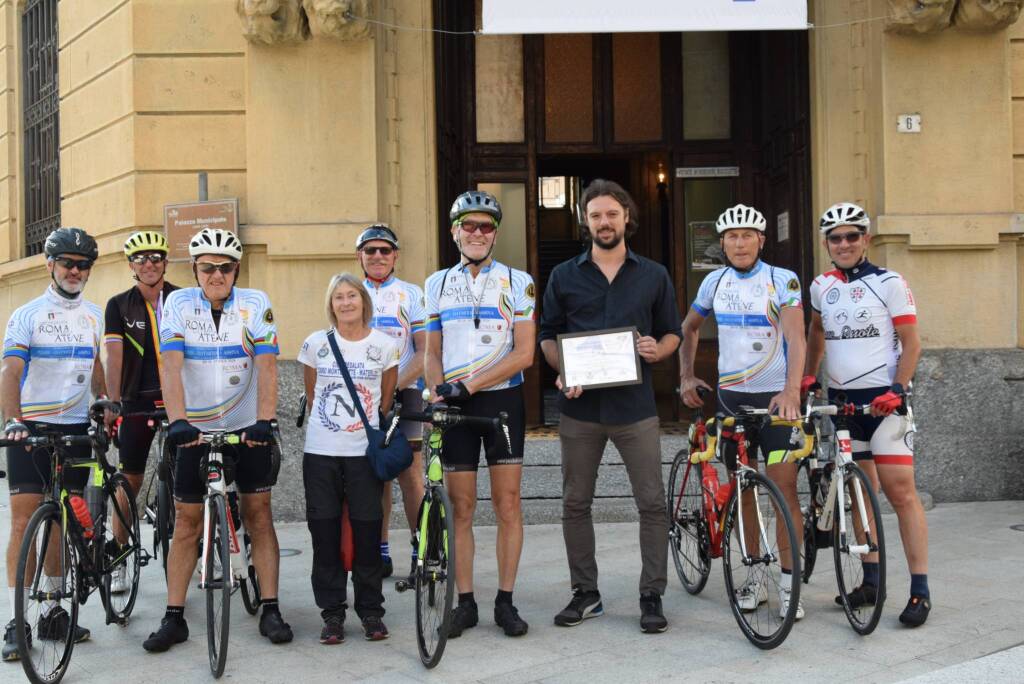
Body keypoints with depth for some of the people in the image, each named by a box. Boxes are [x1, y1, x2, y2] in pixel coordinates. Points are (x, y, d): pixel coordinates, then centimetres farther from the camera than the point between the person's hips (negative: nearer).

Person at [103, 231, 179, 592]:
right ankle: (118, 560, 12)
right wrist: (113, 403, -14)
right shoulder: (119, 305, 2)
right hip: (138, 401, 0)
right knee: (130, 480, 3)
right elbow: (114, 357, -5)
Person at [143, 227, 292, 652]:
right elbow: (171, 366, -16)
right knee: (187, 522, 3)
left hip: (247, 426, 0)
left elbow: (267, 365, -15)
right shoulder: (179, 304, -6)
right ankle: (174, 618, 9)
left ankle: (270, 610, 7)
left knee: (258, 514, 1)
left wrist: (264, 420, -28)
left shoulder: (255, 304, -6)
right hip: (195, 429, 0)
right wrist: (177, 421, -30)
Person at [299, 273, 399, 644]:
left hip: (365, 451, -1)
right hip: (320, 451, 1)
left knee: (367, 532, 2)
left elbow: (386, 400, 11)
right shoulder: (315, 343, 4)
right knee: (325, 533, 3)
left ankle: (371, 611, 15)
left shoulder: (384, 345, 2)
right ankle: (332, 613, 13)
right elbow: (311, 395, 15)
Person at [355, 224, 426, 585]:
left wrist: (394, 385, -16)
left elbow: (424, 352, -4)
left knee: (409, 473, -6)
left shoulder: (411, 294, 2)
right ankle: (380, 552, 14)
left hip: (403, 393, -3)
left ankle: (422, 552, 1)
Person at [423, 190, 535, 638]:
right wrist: (436, 392, -7)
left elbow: (524, 353, -9)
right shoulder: (438, 284, 9)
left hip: (502, 399, -2)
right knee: (461, 506, 4)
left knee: (507, 504, 1)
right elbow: (432, 353, 12)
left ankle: (505, 602, 11)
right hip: (455, 406, 2)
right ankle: (465, 603, 13)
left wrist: (467, 385, -16)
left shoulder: (517, 282, -2)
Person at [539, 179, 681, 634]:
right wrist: (561, 373, -8)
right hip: (580, 407, 1)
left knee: (652, 503, -3)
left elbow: (672, 332, 12)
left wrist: (658, 349, -10)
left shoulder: (653, 276, 8)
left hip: (635, 407, -1)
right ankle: (585, 593, 20)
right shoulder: (564, 277, 8)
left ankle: (652, 596, 8)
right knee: (575, 503, 7)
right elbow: (548, 336, 10)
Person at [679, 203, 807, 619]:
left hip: (775, 397, -4)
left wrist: (791, 390, -35)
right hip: (731, 396, 4)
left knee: (784, 487, -7)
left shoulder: (782, 281, -8)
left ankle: (789, 582, 2)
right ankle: (756, 577, 19)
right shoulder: (715, 282, 5)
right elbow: (689, 327, 22)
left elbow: (796, 338, -20)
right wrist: (686, 376, 12)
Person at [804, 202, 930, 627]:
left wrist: (896, 389, -18)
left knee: (901, 492, -10)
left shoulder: (889, 283, -5)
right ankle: (871, 581, 20)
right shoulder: (821, 287, 10)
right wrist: (807, 374, 17)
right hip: (841, 400, 5)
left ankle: (920, 591, -6)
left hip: (882, 400, -5)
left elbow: (911, 343, -6)